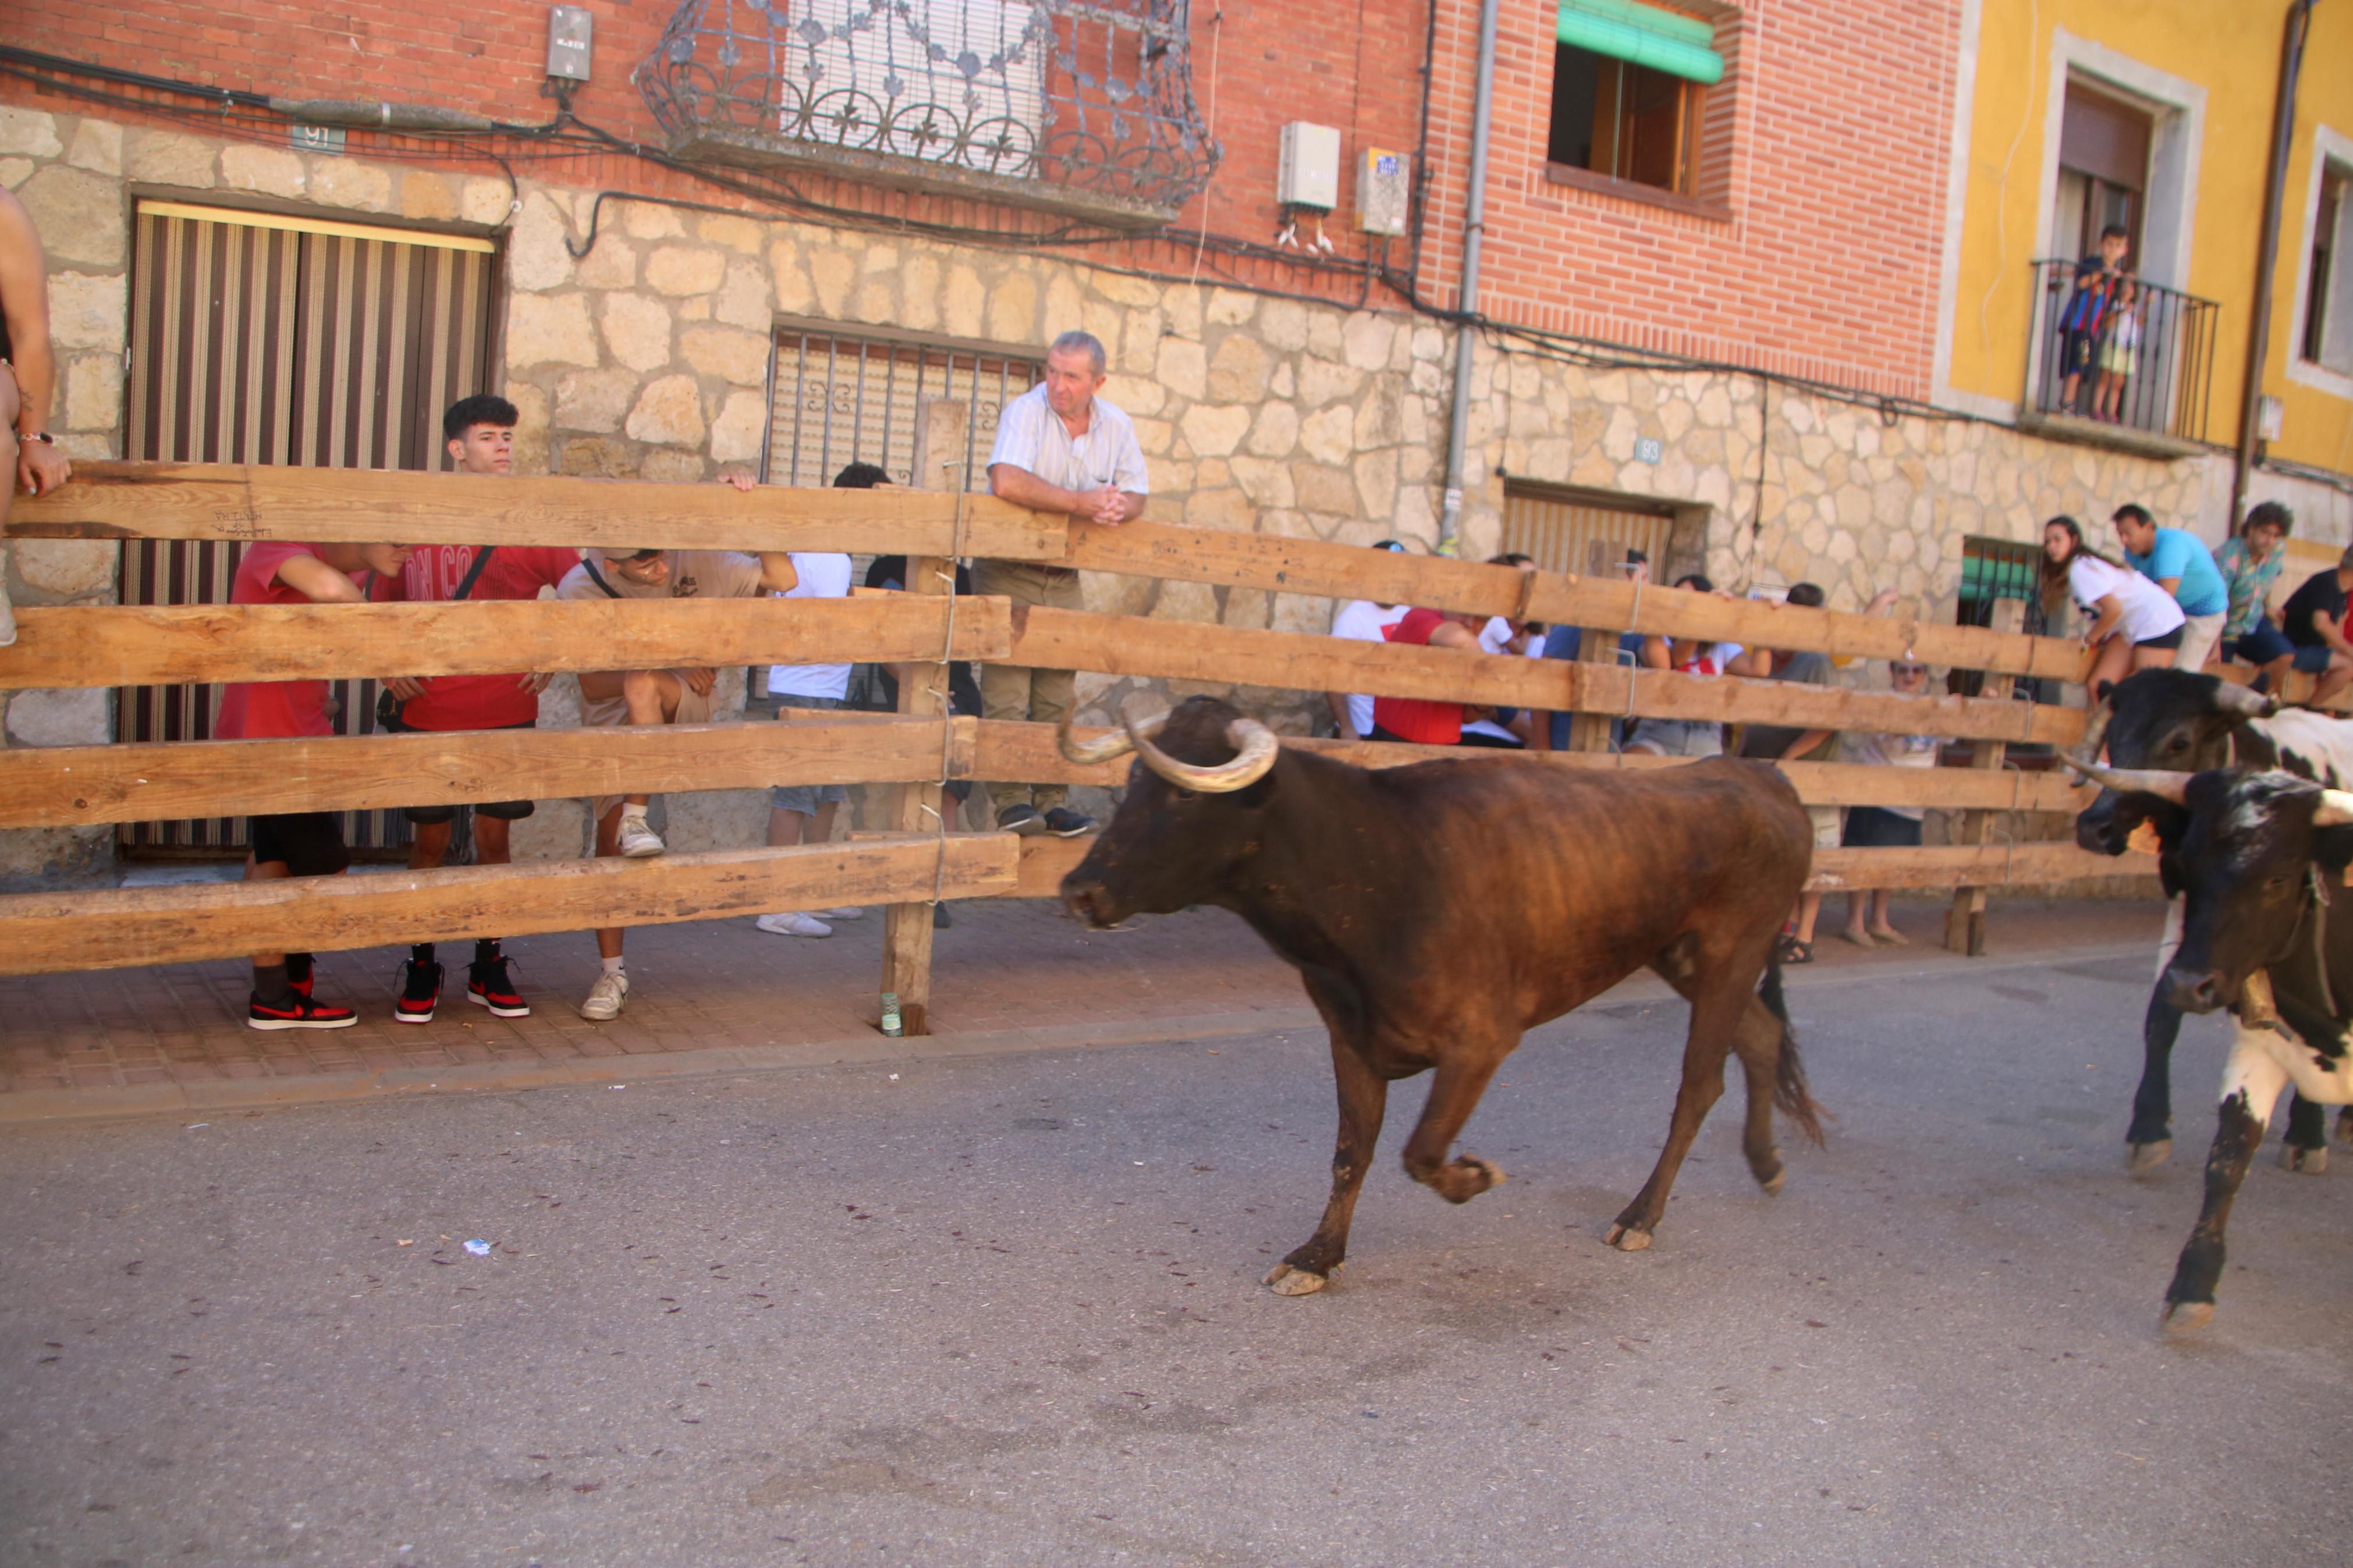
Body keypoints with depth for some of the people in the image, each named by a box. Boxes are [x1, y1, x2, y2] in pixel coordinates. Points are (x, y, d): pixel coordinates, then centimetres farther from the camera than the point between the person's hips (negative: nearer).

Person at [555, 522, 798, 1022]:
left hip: (683, 715, -1)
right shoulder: (579, 590, -17)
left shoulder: (691, 562, -15)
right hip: (613, 724, 1)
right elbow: (592, 685, -14)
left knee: (641, 684, -35)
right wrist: (670, 668, -26)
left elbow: (783, 579, -15)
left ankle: (638, 818, -26)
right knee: (609, 842, -5)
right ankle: (612, 972, 8)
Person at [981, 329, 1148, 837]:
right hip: (1008, 570, -4)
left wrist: (1116, 509, -18)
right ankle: (1011, 801, -7)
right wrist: (1081, 502, -25)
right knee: (1007, 689, -9)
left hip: (1065, 579, 5)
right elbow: (1006, 481, -28)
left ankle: (1052, 802, 10)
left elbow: (1135, 494, 7)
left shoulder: (1117, 427, 4)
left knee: (1058, 695, 5)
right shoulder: (1025, 412, -13)